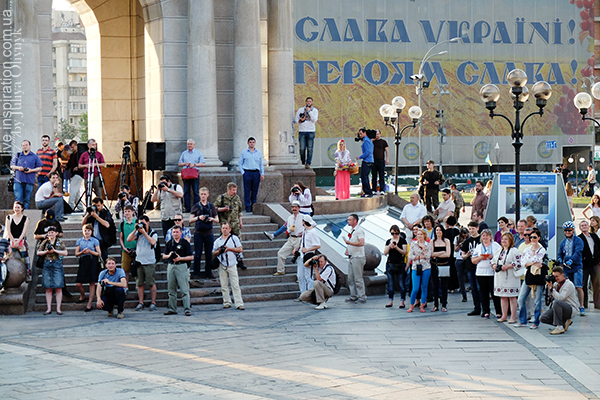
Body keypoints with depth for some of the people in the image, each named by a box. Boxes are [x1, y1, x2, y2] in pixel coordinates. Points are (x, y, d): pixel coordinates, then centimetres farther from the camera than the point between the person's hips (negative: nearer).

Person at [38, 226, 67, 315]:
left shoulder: (59, 242, 7)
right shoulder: (45, 242, 12)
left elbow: (65, 253, -1)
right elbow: (38, 252, 11)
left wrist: (54, 251, -9)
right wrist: (47, 251, -5)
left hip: (57, 264, -2)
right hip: (47, 265, 2)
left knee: (58, 287, -5)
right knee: (48, 288, 2)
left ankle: (58, 308, -3)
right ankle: (49, 308, 5)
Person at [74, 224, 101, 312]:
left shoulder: (95, 241, 6)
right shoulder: (79, 240, 12)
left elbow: (98, 253, 3)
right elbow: (76, 254, 11)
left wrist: (90, 251, -12)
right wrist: (82, 252, -9)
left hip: (92, 262, -2)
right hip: (83, 262, 2)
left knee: (92, 283, -3)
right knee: (78, 284, -4)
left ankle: (89, 304, 2)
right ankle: (82, 296, 27)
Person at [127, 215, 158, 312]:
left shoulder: (153, 233, 1)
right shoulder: (138, 233, 10)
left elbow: (152, 242, -18)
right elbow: (129, 239, 0)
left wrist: (144, 232, -17)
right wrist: (136, 230, -7)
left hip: (149, 262, -4)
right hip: (139, 261, 4)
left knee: (151, 283, -3)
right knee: (139, 283, 4)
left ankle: (153, 303, 2)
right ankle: (141, 303, 9)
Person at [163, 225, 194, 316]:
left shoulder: (185, 243, 1)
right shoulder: (169, 243, 13)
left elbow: (191, 257, -2)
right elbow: (164, 256, 18)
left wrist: (180, 258, -13)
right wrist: (169, 255, -5)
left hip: (181, 266, -5)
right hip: (171, 266, 5)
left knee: (184, 289, -8)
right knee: (171, 290, 8)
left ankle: (187, 309, -9)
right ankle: (172, 309, 15)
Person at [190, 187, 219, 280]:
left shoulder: (211, 206, 10)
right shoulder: (196, 206, 5)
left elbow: (217, 220, 11)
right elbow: (190, 220, 0)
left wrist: (212, 219, -11)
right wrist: (198, 218, -18)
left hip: (209, 233, 2)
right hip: (198, 233, -2)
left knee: (209, 254, 5)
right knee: (197, 254, -2)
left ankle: (208, 273, 13)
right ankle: (196, 274, 4)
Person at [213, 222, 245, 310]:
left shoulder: (234, 238, 6)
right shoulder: (217, 240, 14)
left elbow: (240, 249, 0)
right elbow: (213, 253, 16)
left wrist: (229, 248, -10)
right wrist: (219, 251, -5)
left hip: (232, 264, -3)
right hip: (222, 265, 3)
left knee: (235, 285, -8)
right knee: (224, 285, 3)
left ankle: (239, 303, -10)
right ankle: (227, 302, 12)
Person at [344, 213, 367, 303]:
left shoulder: (359, 230, -12)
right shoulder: (352, 231, 17)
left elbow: (361, 243, -25)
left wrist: (349, 242, -26)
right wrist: (347, 250, 11)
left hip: (358, 258, -9)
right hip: (351, 258, 9)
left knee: (358, 279, -8)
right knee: (350, 278, 10)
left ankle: (362, 297, -4)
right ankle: (353, 296, 17)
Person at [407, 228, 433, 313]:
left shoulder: (428, 245, 4)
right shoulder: (413, 244, 5)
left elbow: (428, 256, -6)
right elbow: (410, 256, -1)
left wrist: (423, 248, -11)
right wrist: (420, 256, -9)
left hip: (426, 268, 1)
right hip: (416, 267, -1)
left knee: (424, 288, 4)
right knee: (415, 289, -7)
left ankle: (422, 306, 13)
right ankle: (411, 306, 6)